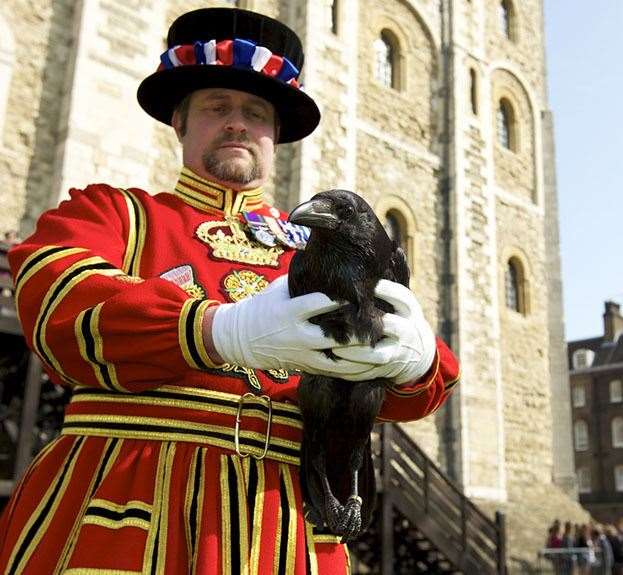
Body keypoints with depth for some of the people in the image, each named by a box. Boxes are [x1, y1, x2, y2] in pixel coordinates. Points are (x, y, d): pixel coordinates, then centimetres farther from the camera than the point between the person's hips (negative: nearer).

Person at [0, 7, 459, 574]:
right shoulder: (111, 211, 10)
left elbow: (395, 394, 5)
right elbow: (57, 305, -11)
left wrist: (414, 356, -21)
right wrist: (224, 329, -28)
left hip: (283, 519, 3)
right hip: (121, 500, -2)